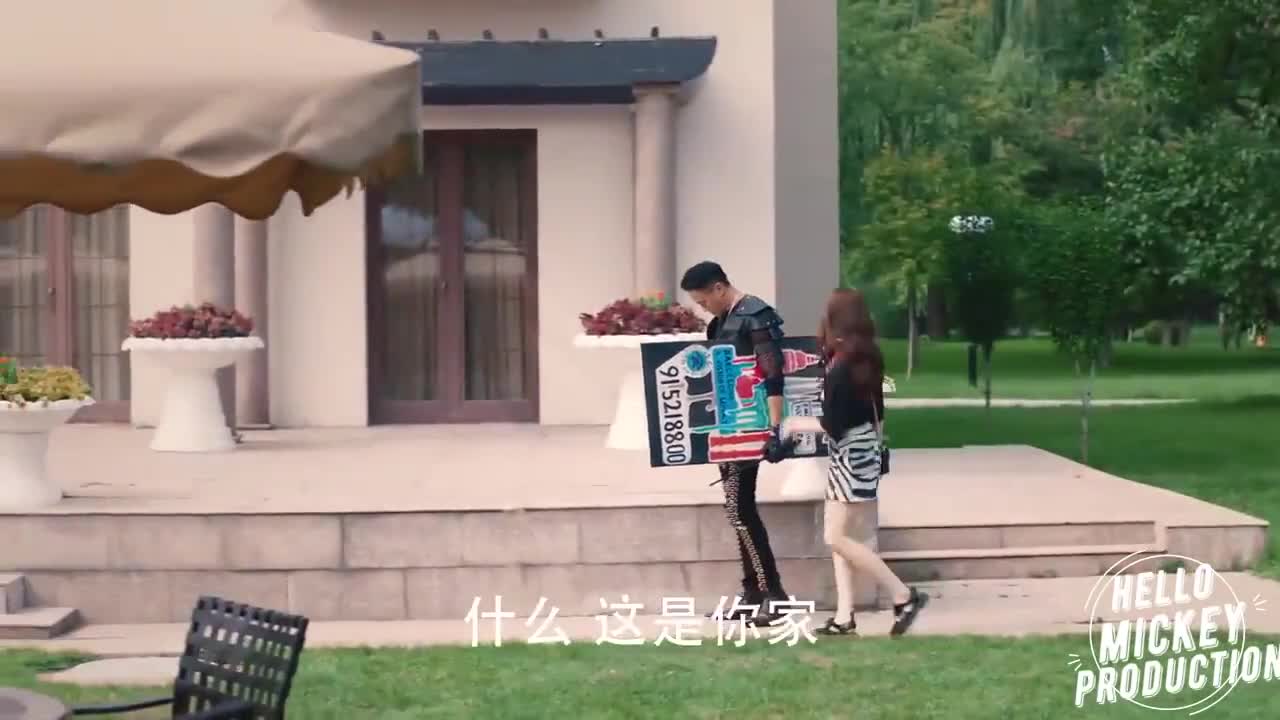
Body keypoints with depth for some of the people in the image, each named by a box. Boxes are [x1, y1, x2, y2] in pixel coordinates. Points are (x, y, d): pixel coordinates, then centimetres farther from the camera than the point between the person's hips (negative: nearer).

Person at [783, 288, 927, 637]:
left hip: (851, 456, -9)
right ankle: (844, 616, 9)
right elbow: (877, 413, 15)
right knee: (838, 535, 10)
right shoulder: (867, 359, 6)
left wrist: (798, 423, -5)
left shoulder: (841, 366, -21)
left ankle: (903, 596, -2)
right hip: (862, 452, 9)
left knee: (838, 538, -5)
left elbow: (833, 425, -21)